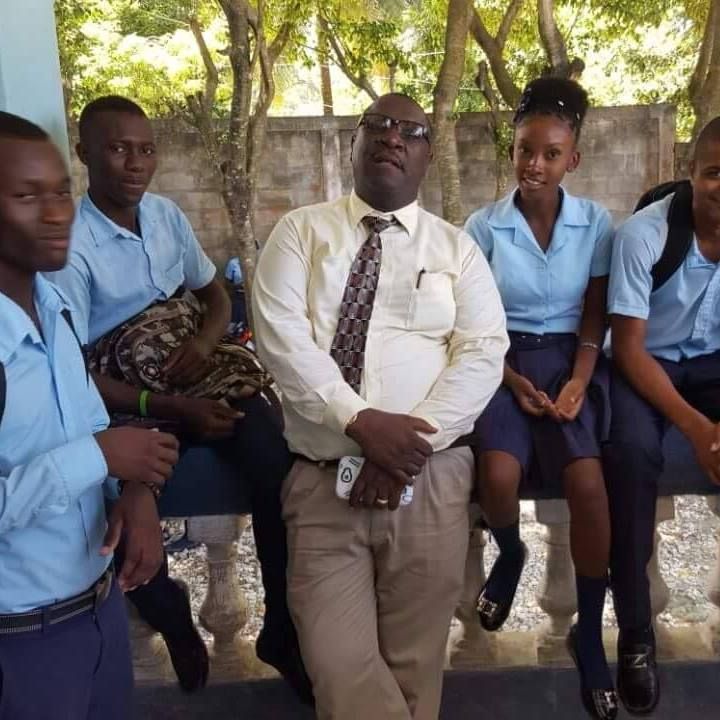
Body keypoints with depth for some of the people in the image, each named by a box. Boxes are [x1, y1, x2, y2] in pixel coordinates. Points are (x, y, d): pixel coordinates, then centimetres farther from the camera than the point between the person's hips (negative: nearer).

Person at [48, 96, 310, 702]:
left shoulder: (167, 215, 5)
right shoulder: (72, 244, -13)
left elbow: (215, 294, 17)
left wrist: (205, 341, -8)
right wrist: (167, 409, -23)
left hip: (189, 375, 4)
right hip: (122, 398, -4)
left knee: (278, 463, -22)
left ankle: (283, 633, -2)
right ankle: (174, 620, 6)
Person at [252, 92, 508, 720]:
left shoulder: (456, 247, 11)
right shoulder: (300, 232, 8)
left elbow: (483, 353, 0)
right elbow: (281, 336, -6)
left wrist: (416, 437, -14)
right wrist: (361, 421, -17)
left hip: (430, 478, 1)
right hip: (322, 479, 0)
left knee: (414, 662, 9)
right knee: (337, 663, -5)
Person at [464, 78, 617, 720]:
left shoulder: (597, 222, 2)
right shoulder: (483, 226, -1)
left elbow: (595, 316, 3)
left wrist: (579, 381, -12)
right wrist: (513, 380, -12)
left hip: (570, 359, 1)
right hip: (503, 360, 0)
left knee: (587, 479, -26)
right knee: (499, 472, -29)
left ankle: (589, 634, -3)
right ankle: (510, 555, 10)